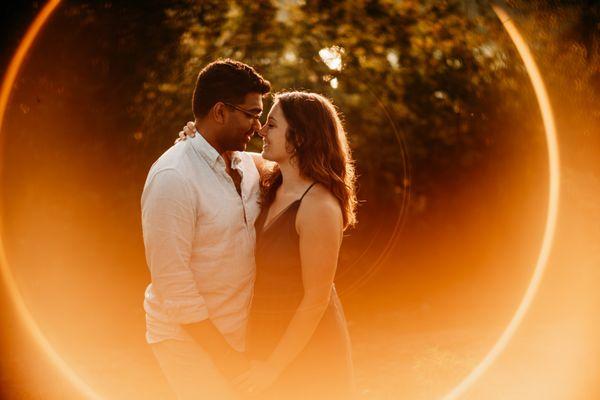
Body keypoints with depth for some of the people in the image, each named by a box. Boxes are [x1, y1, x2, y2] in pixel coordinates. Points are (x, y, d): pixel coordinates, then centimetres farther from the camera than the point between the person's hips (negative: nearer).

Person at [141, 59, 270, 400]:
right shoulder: (173, 178, -20)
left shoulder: (248, 165, 3)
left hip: (236, 331, 7)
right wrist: (223, 356, -19)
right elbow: (173, 283, -21)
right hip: (189, 337, -7)